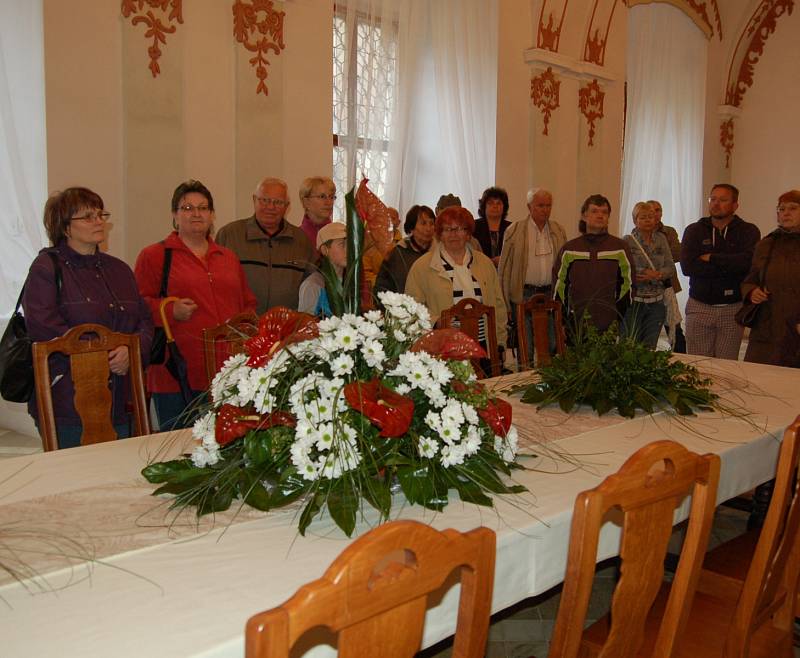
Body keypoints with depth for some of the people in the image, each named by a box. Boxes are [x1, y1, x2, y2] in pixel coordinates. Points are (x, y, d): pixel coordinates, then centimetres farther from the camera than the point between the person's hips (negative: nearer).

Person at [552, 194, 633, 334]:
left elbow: (628, 281, 6)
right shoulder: (569, 249, 7)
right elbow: (559, 283, 10)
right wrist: (562, 321, 5)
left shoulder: (620, 248, 4)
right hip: (576, 323, 1)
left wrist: (620, 318, 1)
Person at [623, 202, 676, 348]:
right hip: (634, 302, -4)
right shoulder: (627, 241, -5)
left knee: (650, 349, 7)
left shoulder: (661, 239, 10)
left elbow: (671, 268, 7)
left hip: (657, 302, 4)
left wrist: (657, 274, -13)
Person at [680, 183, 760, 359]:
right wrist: (730, 266, -12)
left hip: (733, 309, 0)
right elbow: (687, 266, -10)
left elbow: (748, 261, -17)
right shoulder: (694, 230, 6)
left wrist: (711, 258, -10)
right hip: (699, 307, 1)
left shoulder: (748, 231, 4)